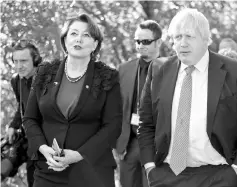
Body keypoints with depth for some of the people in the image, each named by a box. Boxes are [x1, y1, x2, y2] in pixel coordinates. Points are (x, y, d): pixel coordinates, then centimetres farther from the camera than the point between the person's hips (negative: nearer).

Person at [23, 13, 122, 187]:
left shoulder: (108, 79, -1)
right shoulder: (46, 74, 7)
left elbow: (113, 125, -6)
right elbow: (30, 119, 9)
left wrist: (79, 155, -15)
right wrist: (43, 148, -9)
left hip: (92, 171, -2)